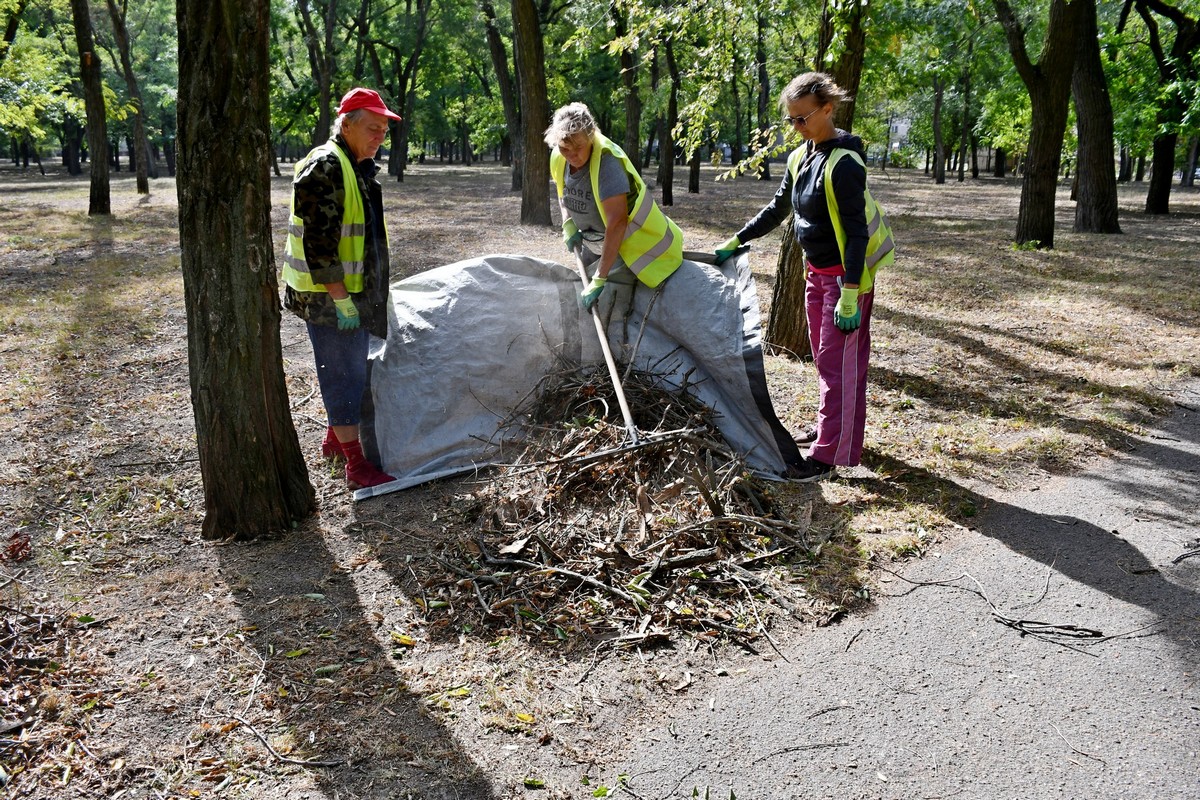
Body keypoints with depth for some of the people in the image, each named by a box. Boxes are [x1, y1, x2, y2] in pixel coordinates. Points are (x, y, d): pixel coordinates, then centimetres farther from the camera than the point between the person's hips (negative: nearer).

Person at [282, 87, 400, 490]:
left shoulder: (358, 167, 15)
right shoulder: (324, 168, -18)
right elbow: (318, 240, -23)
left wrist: (369, 292, 24)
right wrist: (340, 297, -24)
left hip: (354, 292, 10)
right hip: (327, 296, -10)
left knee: (350, 369, 18)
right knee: (344, 374, -6)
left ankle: (334, 439, 35)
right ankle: (357, 466, 0)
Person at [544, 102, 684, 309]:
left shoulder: (607, 162, -32)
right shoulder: (558, 158, -10)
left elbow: (617, 223, -38)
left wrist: (599, 279, -40)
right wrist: (567, 224, -4)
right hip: (595, 244, 8)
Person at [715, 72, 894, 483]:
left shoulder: (844, 163, -21)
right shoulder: (800, 158, 6)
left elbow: (856, 231, -23)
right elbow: (777, 209, 19)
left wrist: (850, 294, -25)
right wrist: (737, 241, 16)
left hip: (847, 274, -9)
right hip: (817, 270, 9)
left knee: (838, 360, -6)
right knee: (824, 354, 19)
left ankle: (830, 454, -2)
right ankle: (831, 426, 34)